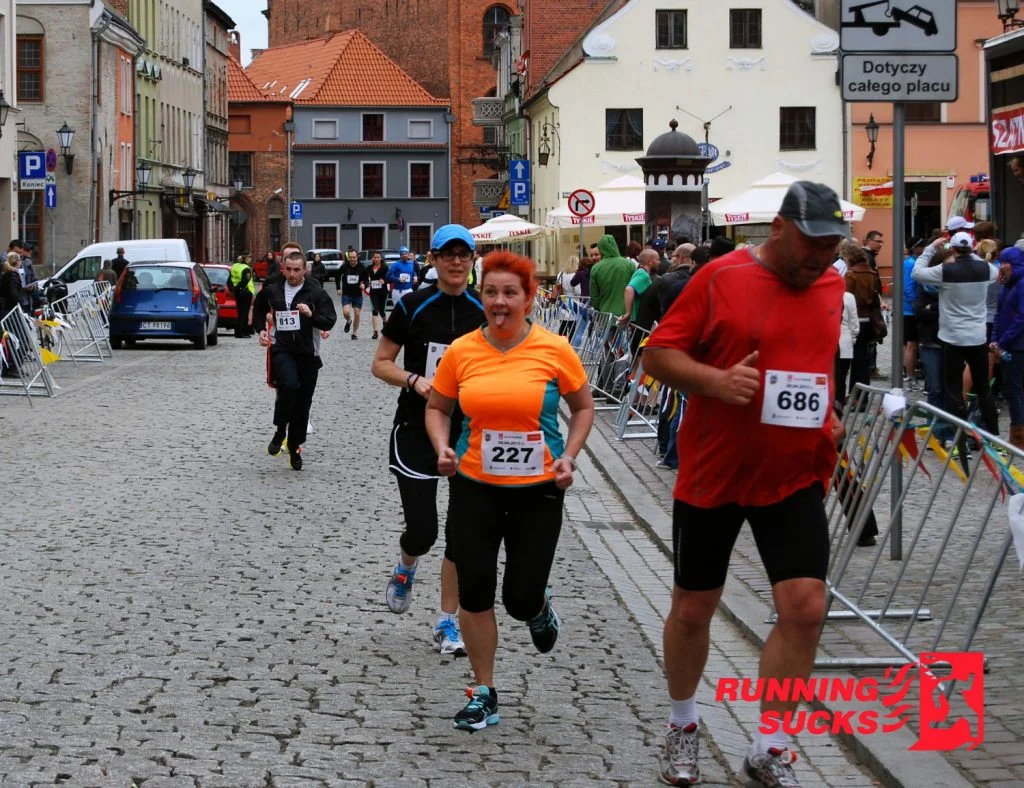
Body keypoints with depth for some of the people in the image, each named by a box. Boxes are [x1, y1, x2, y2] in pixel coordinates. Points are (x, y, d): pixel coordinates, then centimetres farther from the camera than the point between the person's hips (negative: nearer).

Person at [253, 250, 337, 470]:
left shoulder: (316, 293, -3)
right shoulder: (272, 291, 5)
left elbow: (330, 320, -8)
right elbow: (259, 310, 27)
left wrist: (312, 314, -25)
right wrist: (261, 329, 14)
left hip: (308, 354, 1)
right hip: (281, 350, -1)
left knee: (302, 403, 6)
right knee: (289, 384, -30)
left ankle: (294, 448, 20)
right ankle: (280, 430, -11)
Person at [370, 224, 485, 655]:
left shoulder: (485, 312, 2)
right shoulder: (412, 307, -4)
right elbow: (380, 364, 0)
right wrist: (415, 380, -17)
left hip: (469, 433, 2)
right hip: (416, 431, -2)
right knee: (422, 530, -6)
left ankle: (447, 623, 14)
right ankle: (405, 569, 31)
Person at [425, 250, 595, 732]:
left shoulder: (554, 350, -8)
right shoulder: (461, 352, -4)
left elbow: (583, 407, 6)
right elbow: (437, 408, 10)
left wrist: (568, 457, -8)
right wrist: (443, 448, -8)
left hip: (537, 491, -1)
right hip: (475, 488, 1)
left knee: (521, 599, 1)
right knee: (474, 592, 0)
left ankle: (540, 609, 40)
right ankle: (484, 693, 17)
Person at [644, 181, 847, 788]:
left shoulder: (831, 285, 5)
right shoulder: (720, 278, -11)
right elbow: (658, 354, -9)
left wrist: (828, 420, 12)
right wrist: (715, 380, -25)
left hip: (795, 479, 3)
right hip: (713, 475, -3)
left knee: (806, 607, -9)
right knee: (694, 609, 10)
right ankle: (684, 723, 35)